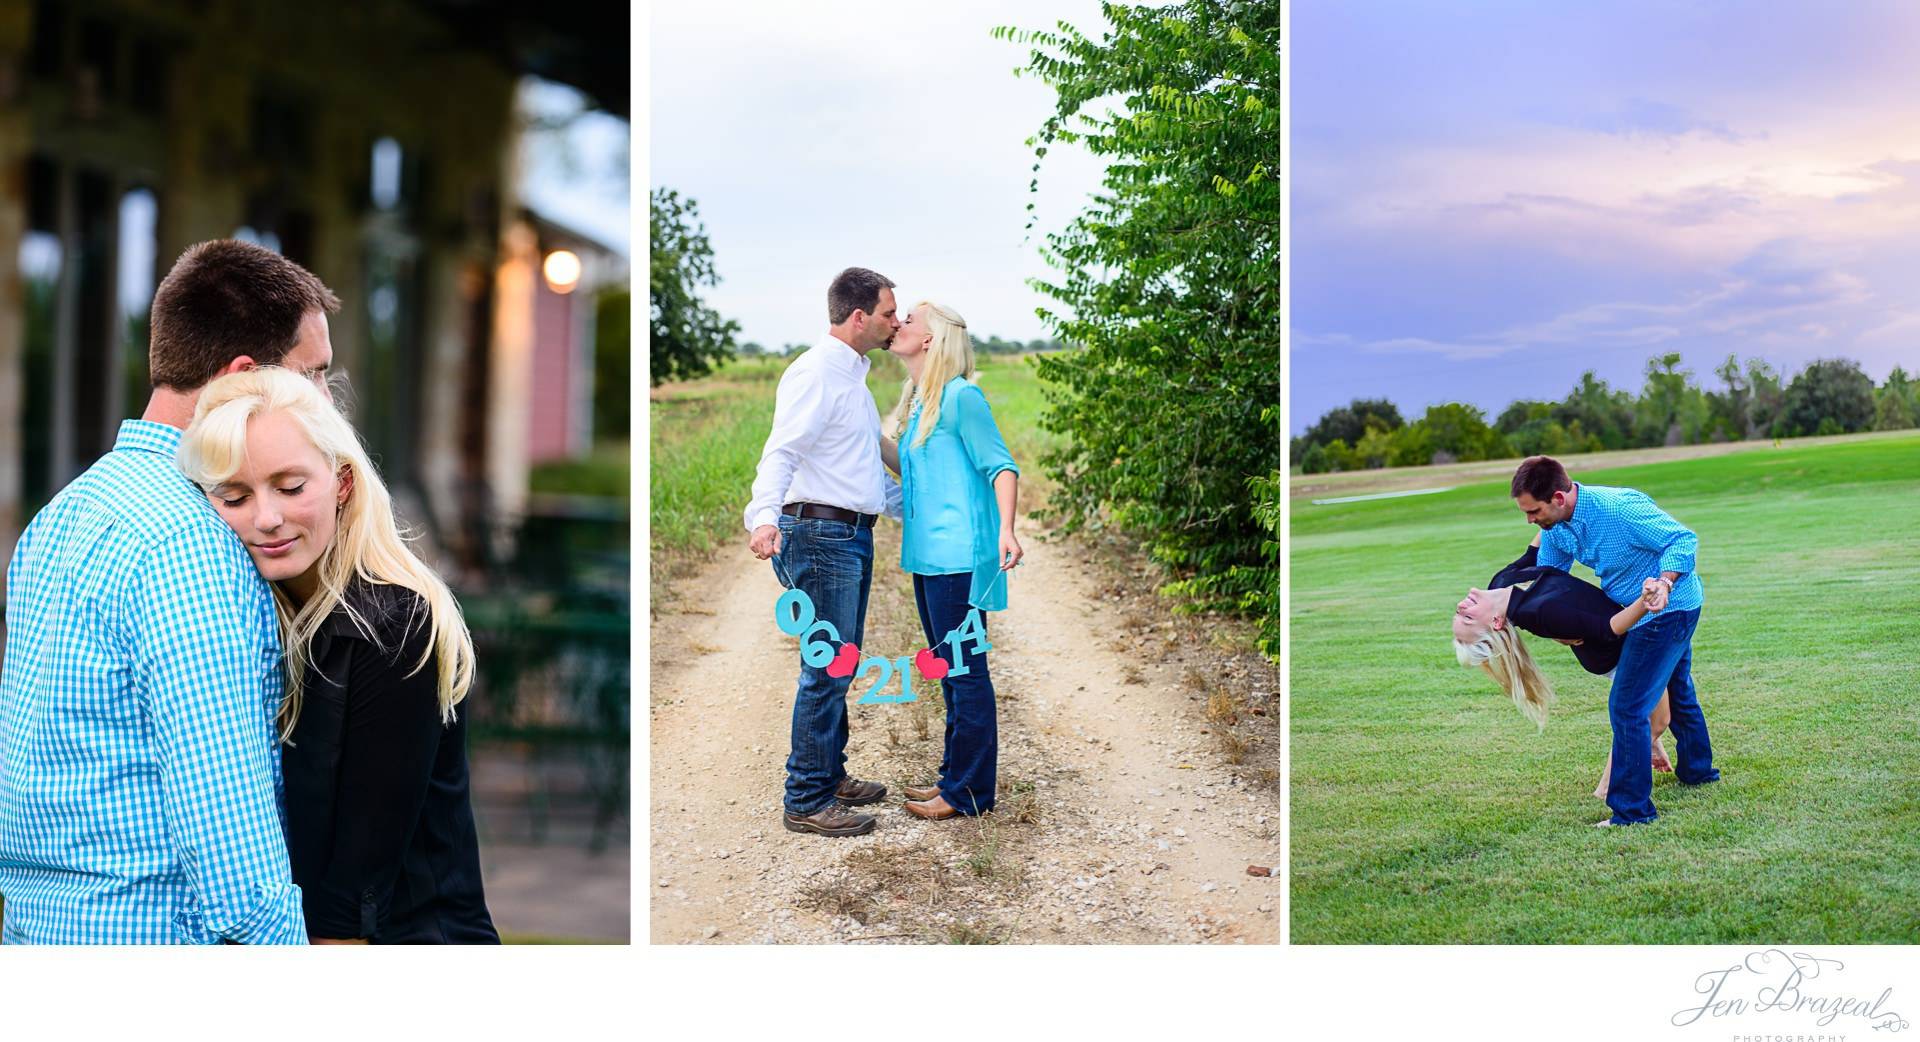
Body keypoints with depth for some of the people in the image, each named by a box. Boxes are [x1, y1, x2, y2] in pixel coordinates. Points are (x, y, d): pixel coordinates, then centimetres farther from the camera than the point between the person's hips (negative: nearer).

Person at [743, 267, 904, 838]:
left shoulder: (853, 376, 19)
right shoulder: (815, 373, -13)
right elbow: (781, 452, -26)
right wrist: (763, 517, -41)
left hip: (853, 534, 10)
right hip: (820, 533, -10)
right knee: (828, 668, -8)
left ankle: (830, 775, 27)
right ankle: (806, 802, -3)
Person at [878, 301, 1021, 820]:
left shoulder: (960, 397, -11)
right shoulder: (917, 403, 15)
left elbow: (1000, 466, -14)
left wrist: (1006, 530, -27)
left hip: (958, 558, -9)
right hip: (928, 558, 9)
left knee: (964, 672, -3)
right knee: (949, 671, 16)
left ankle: (968, 792, 2)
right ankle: (954, 776, 26)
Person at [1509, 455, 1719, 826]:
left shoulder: (1617, 507, -32)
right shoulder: (1554, 528, -6)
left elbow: (1683, 540, -28)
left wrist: (1664, 583, -44)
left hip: (1668, 610, -10)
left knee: (1627, 706, -12)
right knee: (1676, 689, 29)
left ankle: (1632, 810, -5)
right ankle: (1697, 770, 51)